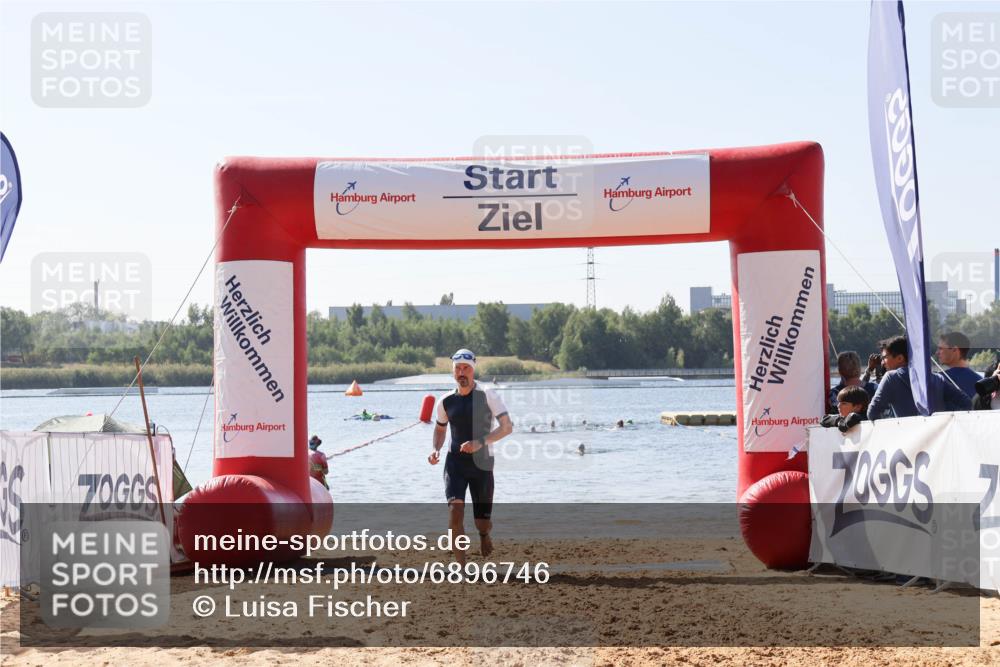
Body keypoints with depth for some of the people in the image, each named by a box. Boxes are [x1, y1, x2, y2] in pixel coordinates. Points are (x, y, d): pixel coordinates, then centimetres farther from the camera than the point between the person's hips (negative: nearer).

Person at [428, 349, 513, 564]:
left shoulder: (487, 395, -7)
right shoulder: (446, 401, 4)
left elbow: (507, 427, -13)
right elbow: (440, 428, 22)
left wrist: (480, 442, -26)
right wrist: (436, 450, 2)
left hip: (482, 464, -1)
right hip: (455, 463, 2)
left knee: (482, 521, 4)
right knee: (455, 510, -21)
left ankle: (483, 533, 44)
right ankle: (461, 567, -16)